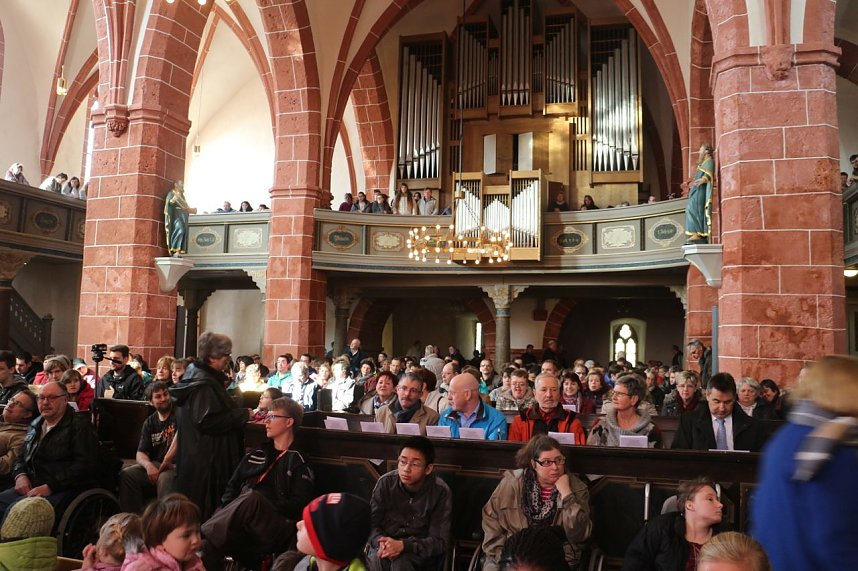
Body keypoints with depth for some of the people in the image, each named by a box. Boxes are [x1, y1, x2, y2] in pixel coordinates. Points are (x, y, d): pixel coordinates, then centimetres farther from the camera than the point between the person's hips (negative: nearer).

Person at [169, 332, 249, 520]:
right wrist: (243, 415, -21)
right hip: (206, 460, -10)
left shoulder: (199, 376, 11)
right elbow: (207, 420, -27)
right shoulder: (204, 384, -20)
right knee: (206, 504, -2)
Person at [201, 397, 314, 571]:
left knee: (252, 499, -36)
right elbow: (232, 487, 21)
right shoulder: (256, 454, 27)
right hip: (242, 528, 5)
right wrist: (227, 513, -1)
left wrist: (259, 508, -12)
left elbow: (299, 507, -4)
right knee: (210, 545, -32)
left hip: (276, 529, -5)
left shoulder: (299, 463, 6)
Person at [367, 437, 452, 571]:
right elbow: (370, 523, -4)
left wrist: (403, 545, -32)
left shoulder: (441, 492, -15)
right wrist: (381, 542, -28)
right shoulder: (385, 483, -9)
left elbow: (440, 542, -16)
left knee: (400, 559, -33)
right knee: (376, 559, -32)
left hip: (421, 552, -1)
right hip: (387, 541, 2)